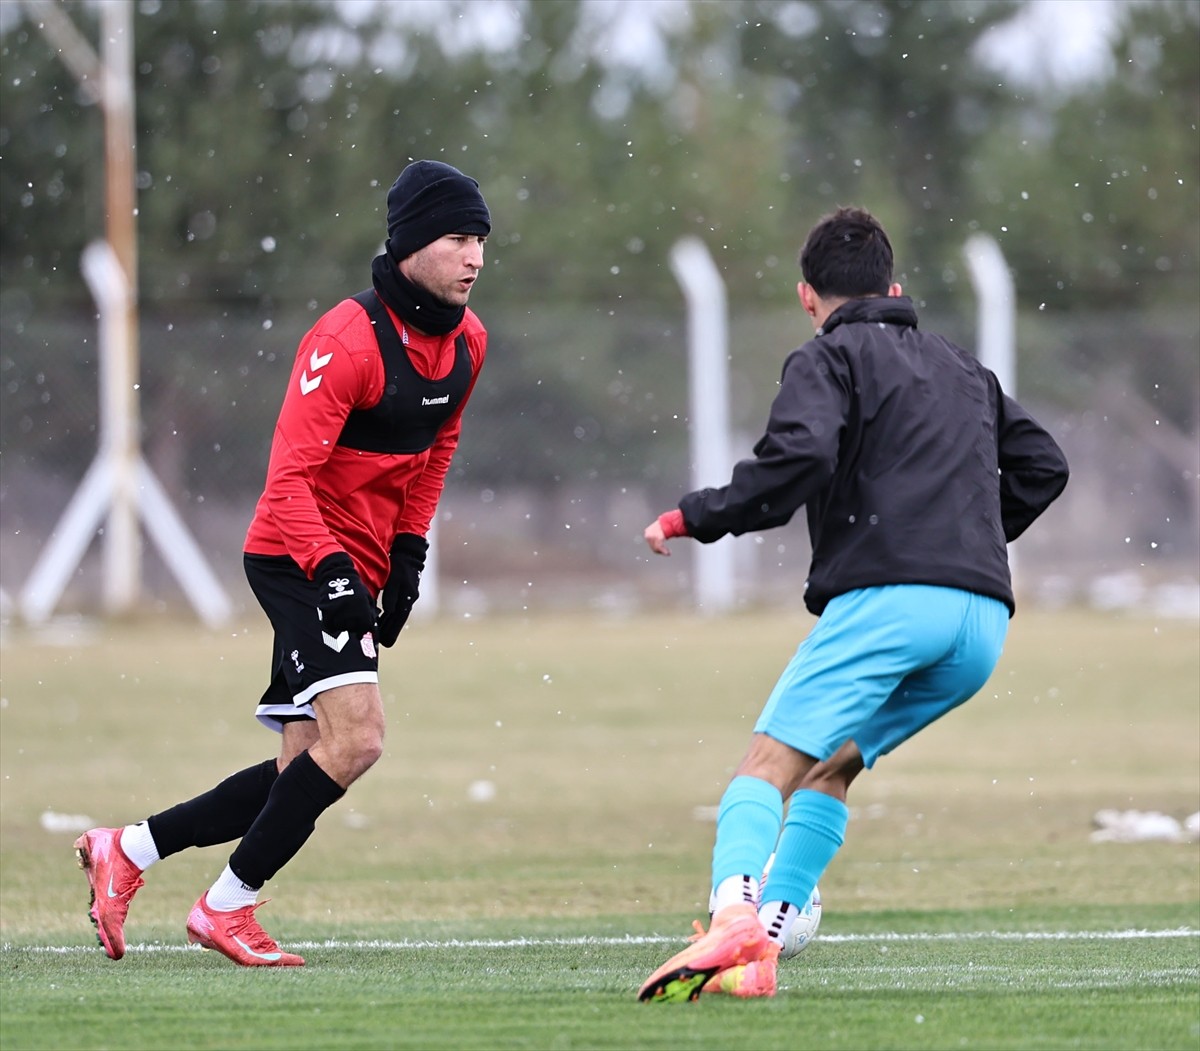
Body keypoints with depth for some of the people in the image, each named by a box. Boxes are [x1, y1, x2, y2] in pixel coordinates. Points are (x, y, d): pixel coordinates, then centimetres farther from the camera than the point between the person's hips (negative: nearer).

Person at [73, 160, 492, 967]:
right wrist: (332, 574, -31)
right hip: (298, 559, -9)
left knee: (305, 770, 7)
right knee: (356, 738, -21)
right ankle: (228, 909, -9)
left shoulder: (466, 342, 6)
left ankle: (127, 851, 20)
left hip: (358, 567, 9)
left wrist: (408, 554, 12)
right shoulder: (348, 340, -20)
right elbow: (289, 475, -22)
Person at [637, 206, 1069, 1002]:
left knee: (769, 765, -11)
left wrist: (692, 518, -1)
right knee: (829, 768, 17)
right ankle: (762, 952, 1)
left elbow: (796, 459, -11)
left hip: (884, 596, -6)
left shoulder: (829, 358, 7)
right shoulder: (963, 368, 28)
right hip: (983, 620, 7)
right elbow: (1043, 465, 26)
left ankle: (734, 912, -38)